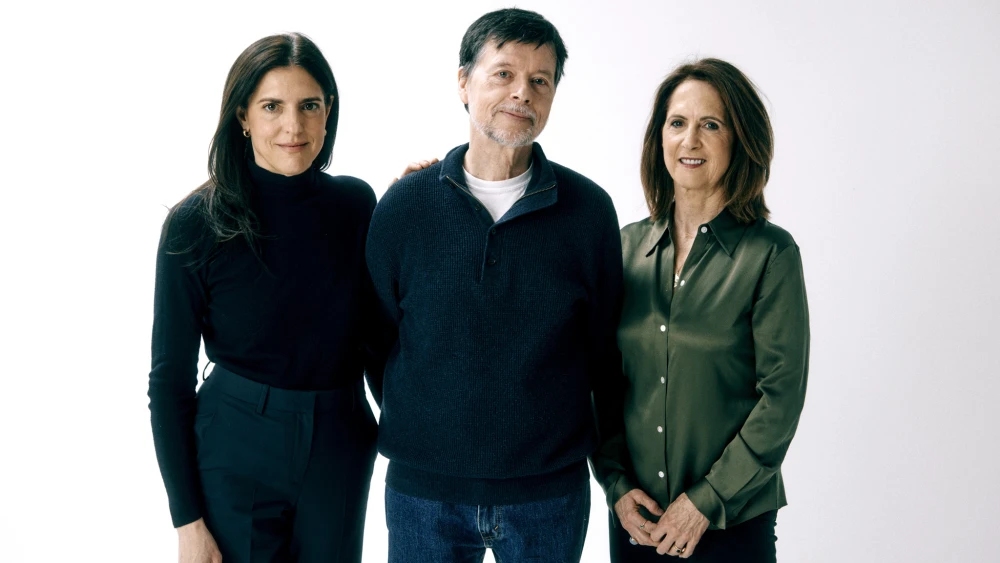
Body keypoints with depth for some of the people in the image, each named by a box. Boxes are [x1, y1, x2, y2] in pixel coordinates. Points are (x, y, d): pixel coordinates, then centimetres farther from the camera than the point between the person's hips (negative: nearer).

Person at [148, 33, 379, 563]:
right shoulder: (196, 222, -12)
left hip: (339, 451, 3)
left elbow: (375, 327, 7)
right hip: (236, 455, -3)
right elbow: (170, 379, -8)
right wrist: (187, 520, -9)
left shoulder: (356, 203, -3)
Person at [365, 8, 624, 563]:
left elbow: (605, 348, 4)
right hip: (423, 493, 0)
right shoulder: (404, 204, -2)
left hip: (549, 494, 0)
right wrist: (416, 434, 6)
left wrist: (612, 465, 7)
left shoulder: (589, 209, -3)